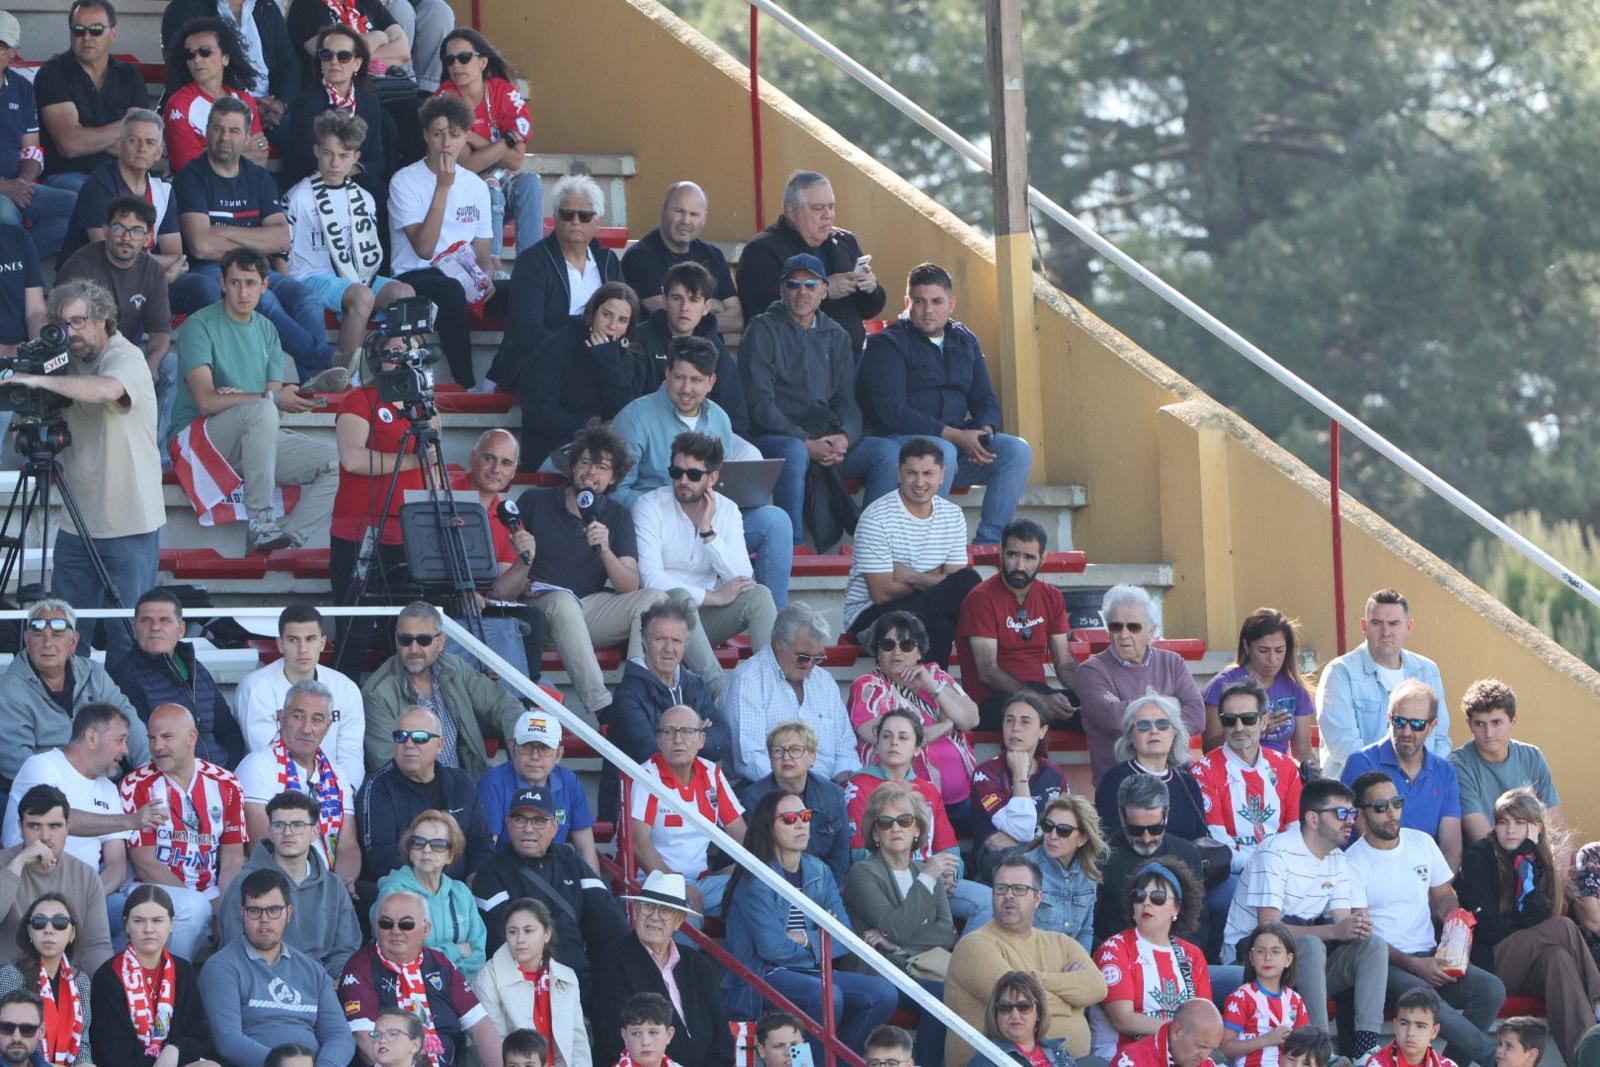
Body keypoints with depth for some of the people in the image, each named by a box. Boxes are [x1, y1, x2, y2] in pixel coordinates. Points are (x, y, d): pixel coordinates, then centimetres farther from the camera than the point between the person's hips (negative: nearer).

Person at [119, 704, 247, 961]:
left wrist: (223, 906, -16)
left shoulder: (225, 785, 8)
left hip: (211, 890, 3)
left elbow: (232, 860, 4)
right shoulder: (138, 786, -3)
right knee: (193, 908, -34)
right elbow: (145, 864, -8)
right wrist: (207, 904, -16)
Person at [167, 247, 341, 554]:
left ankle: (291, 538, -26)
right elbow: (207, 402, -17)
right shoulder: (200, 326, -5)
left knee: (336, 462, -13)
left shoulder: (267, 330, 15)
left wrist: (238, 398, -15)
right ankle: (259, 525, -38)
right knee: (262, 411, -37)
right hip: (198, 438, -7)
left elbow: (278, 412, 7)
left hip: (259, 441, 7)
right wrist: (272, 398, -23)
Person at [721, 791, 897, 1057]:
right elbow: (772, 948, -18)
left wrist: (806, 940, -13)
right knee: (827, 996, -34)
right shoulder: (756, 880, -9)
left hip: (809, 973, 7)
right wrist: (821, 939, -3)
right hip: (760, 975, -7)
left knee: (883, 993, -12)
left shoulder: (818, 872, 11)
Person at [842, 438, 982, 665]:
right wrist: (930, 582, -8)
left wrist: (910, 577, -15)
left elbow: (957, 579, -1)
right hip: (869, 615, -6)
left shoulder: (953, 516, 6)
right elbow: (882, 593, -16)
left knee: (968, 581, -26)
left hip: (925, 613, 6)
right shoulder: (877, 518, -12)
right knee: (937, 627, -37)